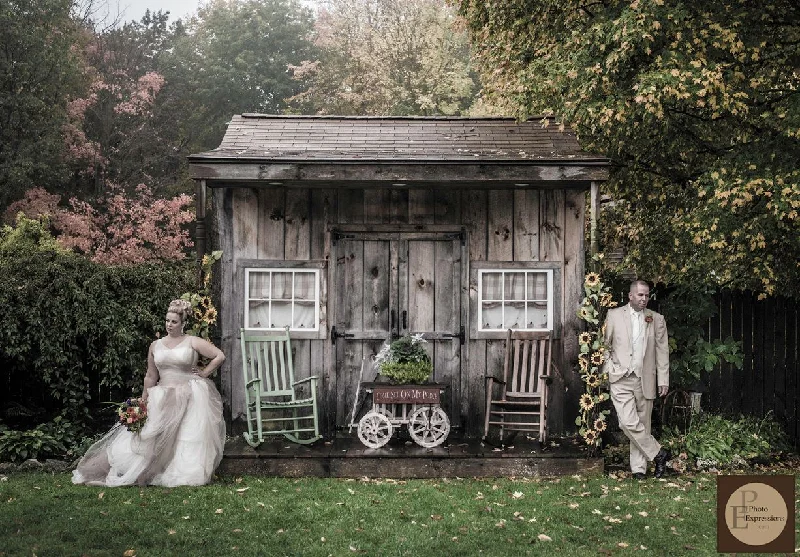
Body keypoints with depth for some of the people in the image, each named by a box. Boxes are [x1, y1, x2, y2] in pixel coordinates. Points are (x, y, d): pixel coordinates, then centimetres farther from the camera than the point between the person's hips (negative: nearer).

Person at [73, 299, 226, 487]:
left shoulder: (193, 342, 0)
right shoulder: (156, 346, 11)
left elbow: (220, 356, -2)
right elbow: (151, 377, 15)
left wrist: (204, 373, -3)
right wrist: (143, 401, 11)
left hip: (189, 397, -3)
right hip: (162, 399, 3)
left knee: (190, 436, -7)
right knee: (155, 437, -2)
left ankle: (189, 474, -1)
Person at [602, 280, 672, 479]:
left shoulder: (656, 319, 8)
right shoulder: (614, 315, 4)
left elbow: (662, 351, 8)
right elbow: (605, 344, 8)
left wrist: (663, 380, 4)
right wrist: (608, 368, -4)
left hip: (645, 380, 1)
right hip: (621, 380, -1)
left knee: (642, 424, 4)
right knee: (628, 423, -14)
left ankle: (639, 468, 12)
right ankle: (658, 453, 1)